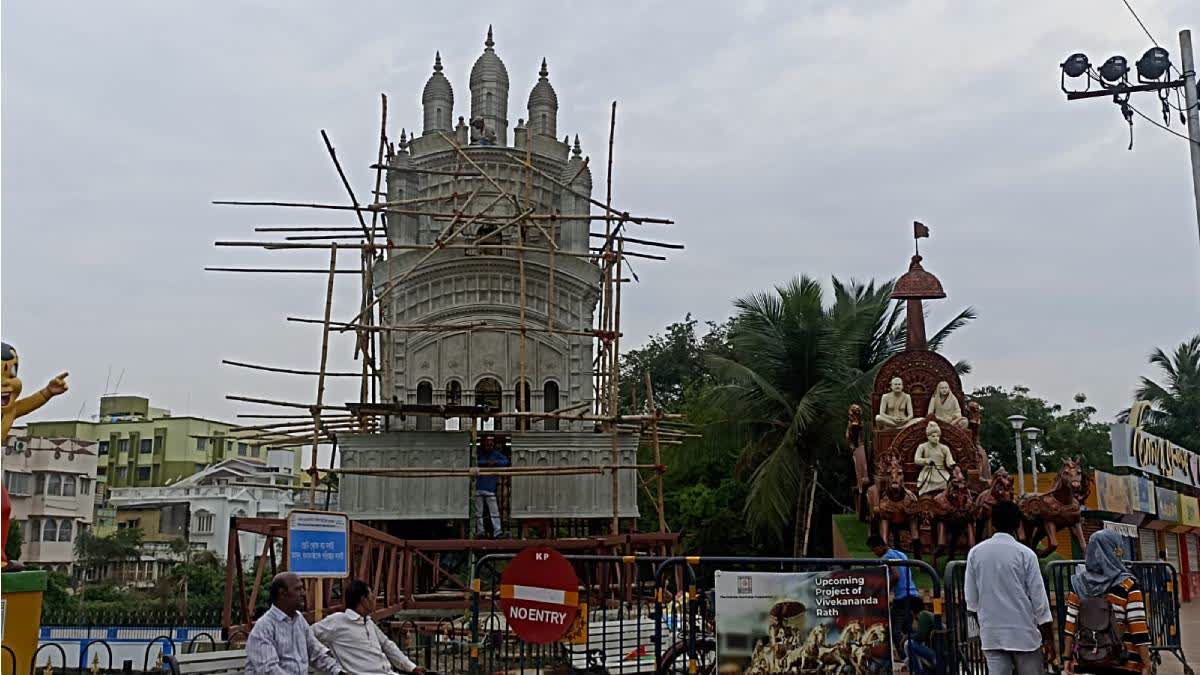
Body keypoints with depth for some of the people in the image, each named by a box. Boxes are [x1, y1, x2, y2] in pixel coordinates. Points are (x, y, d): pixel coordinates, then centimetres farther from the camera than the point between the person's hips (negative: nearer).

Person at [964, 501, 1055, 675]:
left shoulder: (975, 553, 1)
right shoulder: (1025, 554, -6)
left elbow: (971, 599, 6)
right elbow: (1039, 599, -6)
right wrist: (1049, 639, 2)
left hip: (991, 634, 2)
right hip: (1023, 633, -2)